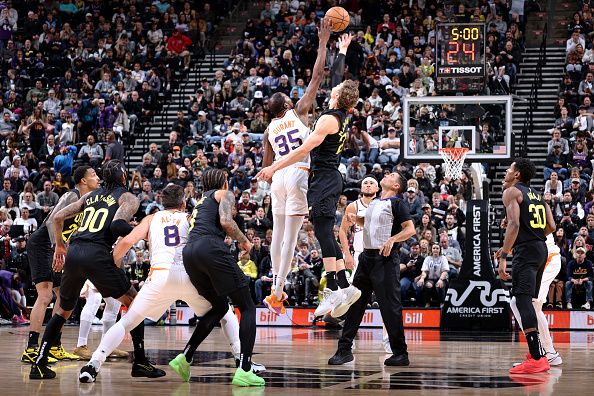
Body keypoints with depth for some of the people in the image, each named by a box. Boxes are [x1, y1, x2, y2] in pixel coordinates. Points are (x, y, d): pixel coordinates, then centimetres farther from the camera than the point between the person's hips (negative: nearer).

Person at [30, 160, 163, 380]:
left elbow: (58, 217, 24)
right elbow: (117, 224, -10)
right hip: (96, 255, -5)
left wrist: (59, 246, 36)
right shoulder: (128, 198, 10)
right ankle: (140, 362, 5)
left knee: (64, 311, 23)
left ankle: (39, 365, 15)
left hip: (73, 254, 5)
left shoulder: (91, 195, 26)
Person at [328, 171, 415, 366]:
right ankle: (344, 350, 8)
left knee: (390, 307, -6)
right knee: (354, 303, 5)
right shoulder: (373, 203, 18)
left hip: (386, 259, -8)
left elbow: (410, 229, -12)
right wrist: (356, 219, 15)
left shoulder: (395, 203, -4)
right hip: (367, 256, 8)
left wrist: (392, 239, -25)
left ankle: (400, 353, 0)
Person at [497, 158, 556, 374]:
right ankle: (536, 354, 21)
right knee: (527, 300, 19)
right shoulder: (537, 194, 20)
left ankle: (536, 359, -22)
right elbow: (551, 226, 16)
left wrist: (503, 256, -21)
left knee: (522, 300, -13)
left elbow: (514, 224, -17)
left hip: (525, 250, -9)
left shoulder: (511, 192, -4)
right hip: (541, 249, 9)